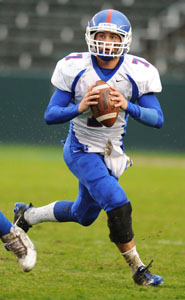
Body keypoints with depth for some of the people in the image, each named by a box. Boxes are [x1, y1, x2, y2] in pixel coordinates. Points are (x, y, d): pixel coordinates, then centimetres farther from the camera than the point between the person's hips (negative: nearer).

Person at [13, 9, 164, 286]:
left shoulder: (137, 73, -12)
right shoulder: (75, 69, -15)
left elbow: (158, 119, -13)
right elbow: (50, 116, -12)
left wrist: (128, 107, -30)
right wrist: (79, 109, -30)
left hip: (111, 154, 4)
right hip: (81, 151, -4)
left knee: (83, 215, 18)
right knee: (118, 206, -20)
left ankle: (27, 216, 42)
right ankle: (138, 269, -5)